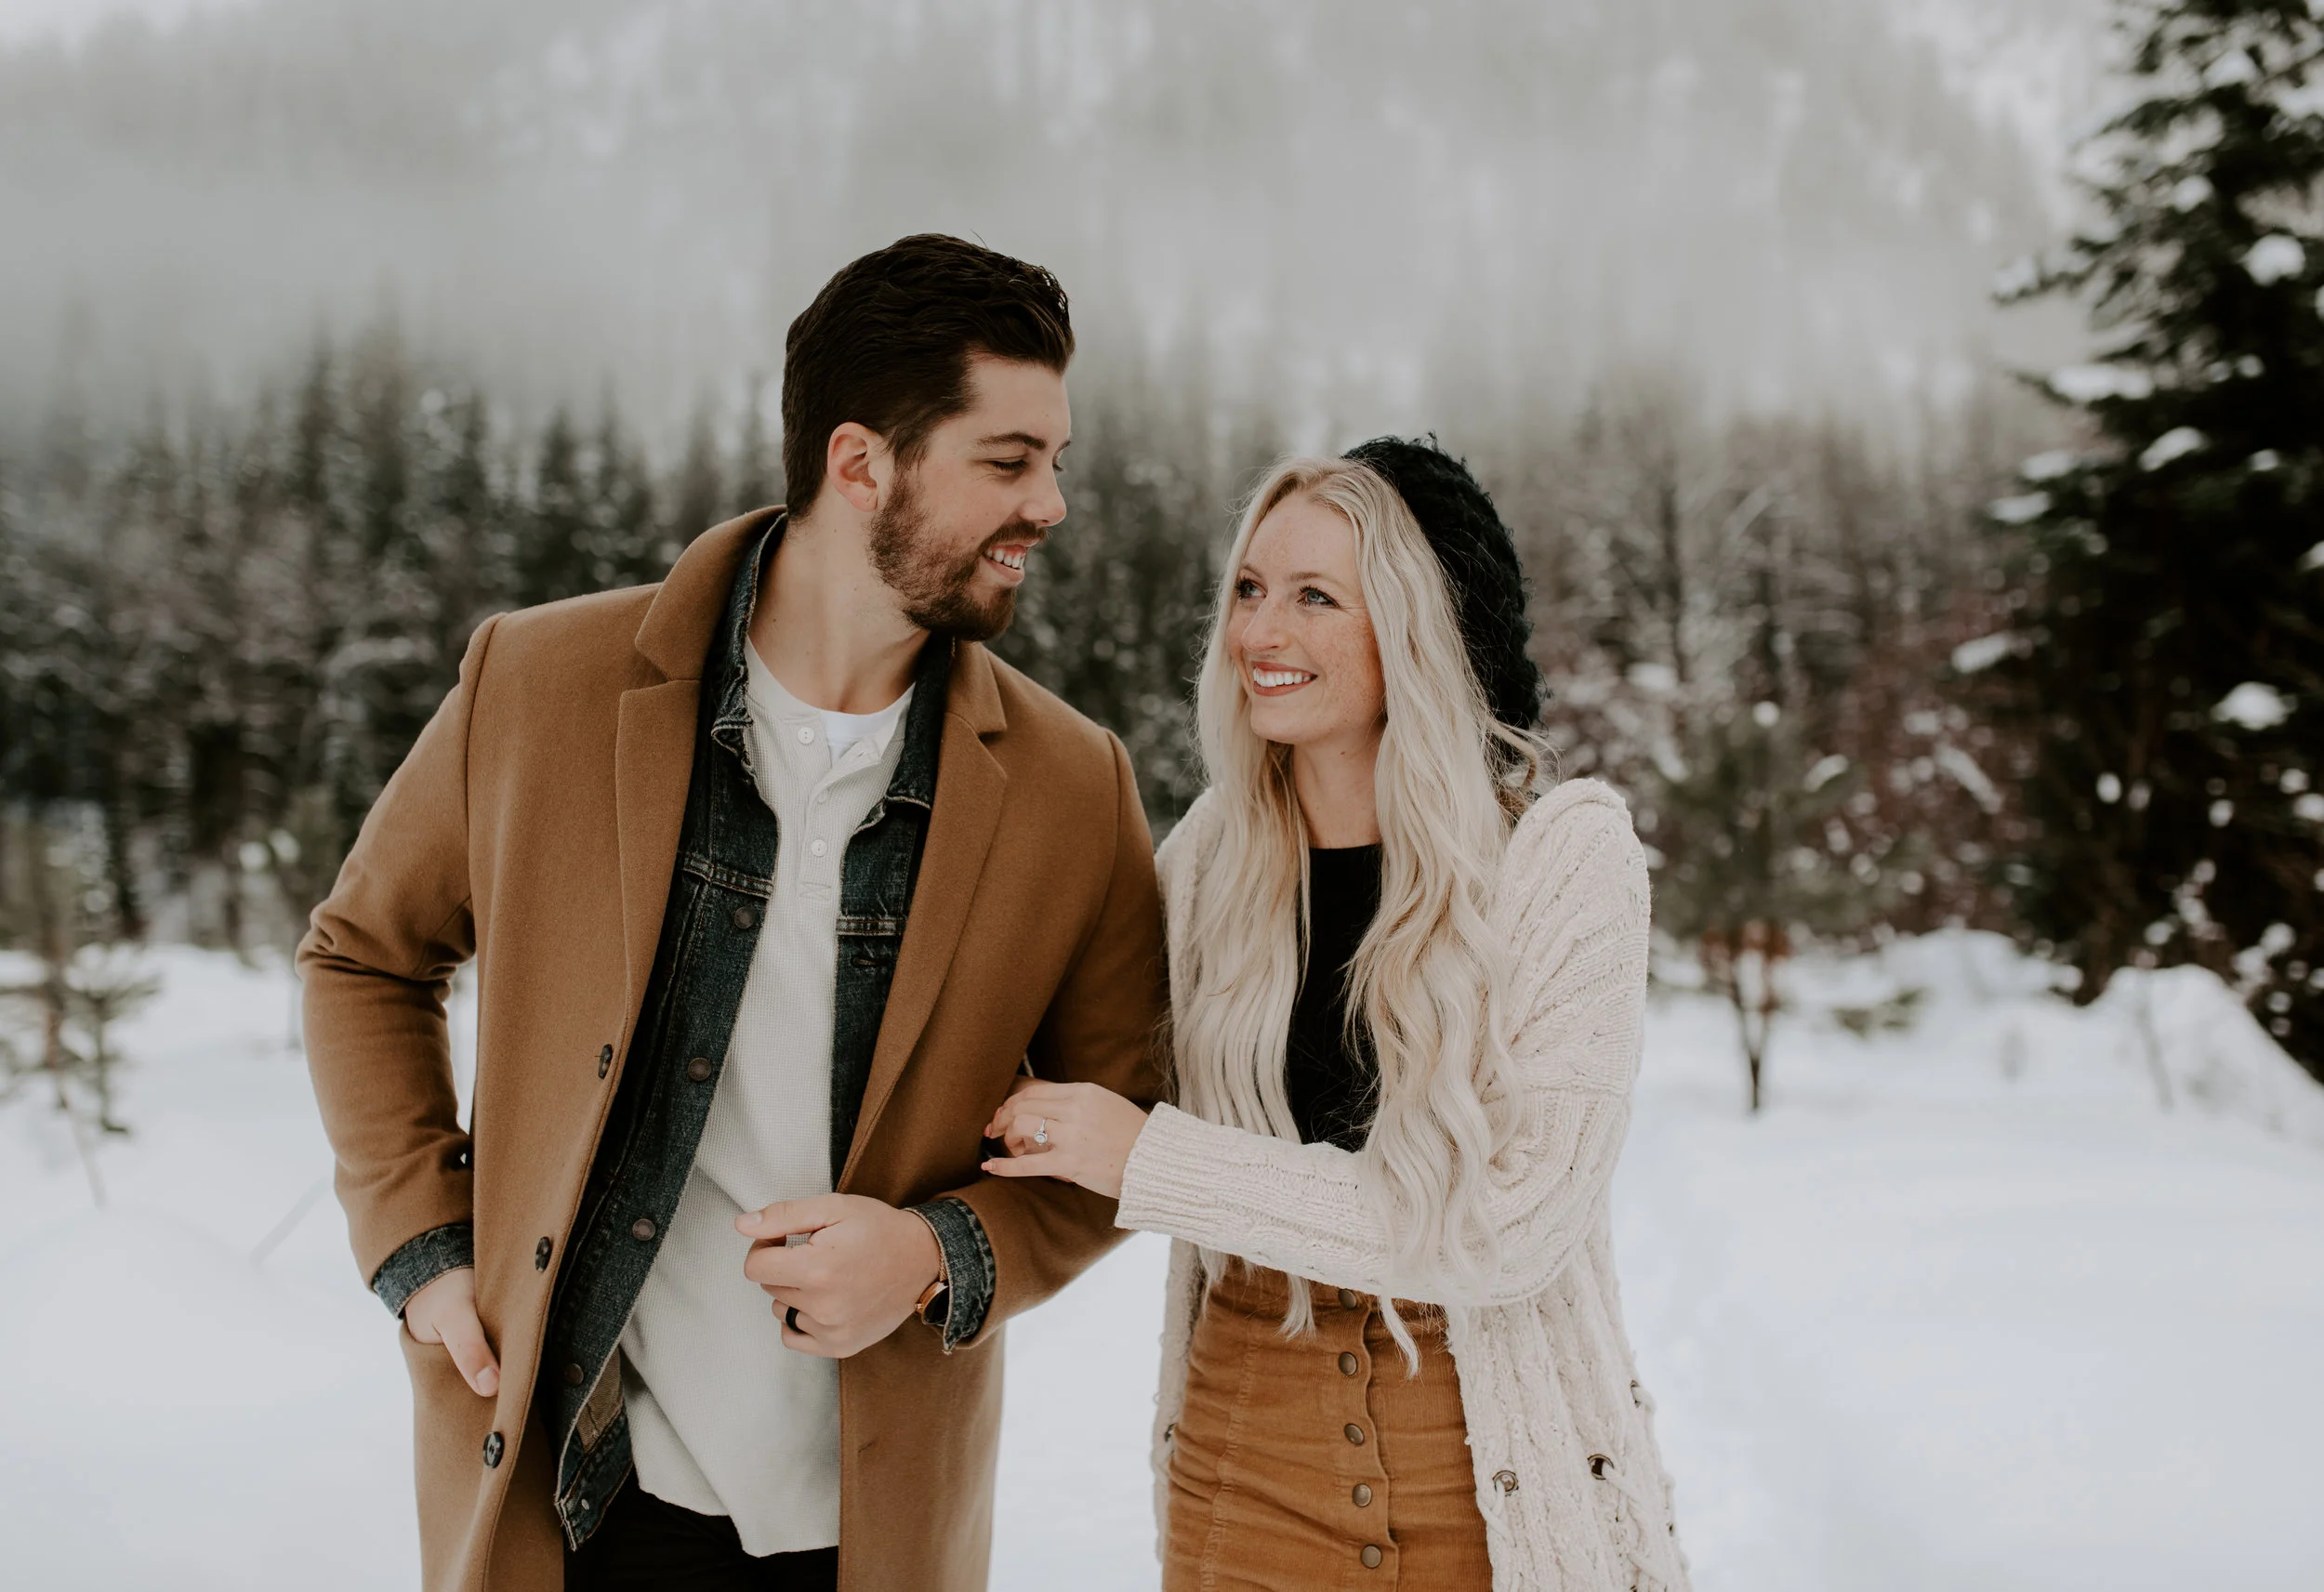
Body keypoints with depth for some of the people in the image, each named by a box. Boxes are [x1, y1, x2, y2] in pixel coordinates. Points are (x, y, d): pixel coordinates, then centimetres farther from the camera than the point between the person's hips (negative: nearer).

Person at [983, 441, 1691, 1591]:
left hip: (1500, 1475, -3)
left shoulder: (1566, 854, -12)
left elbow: (1510, 1224, -20)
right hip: (1244, 1472, 3)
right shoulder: (1207, 858, -1)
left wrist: (1150, 1160, -19)